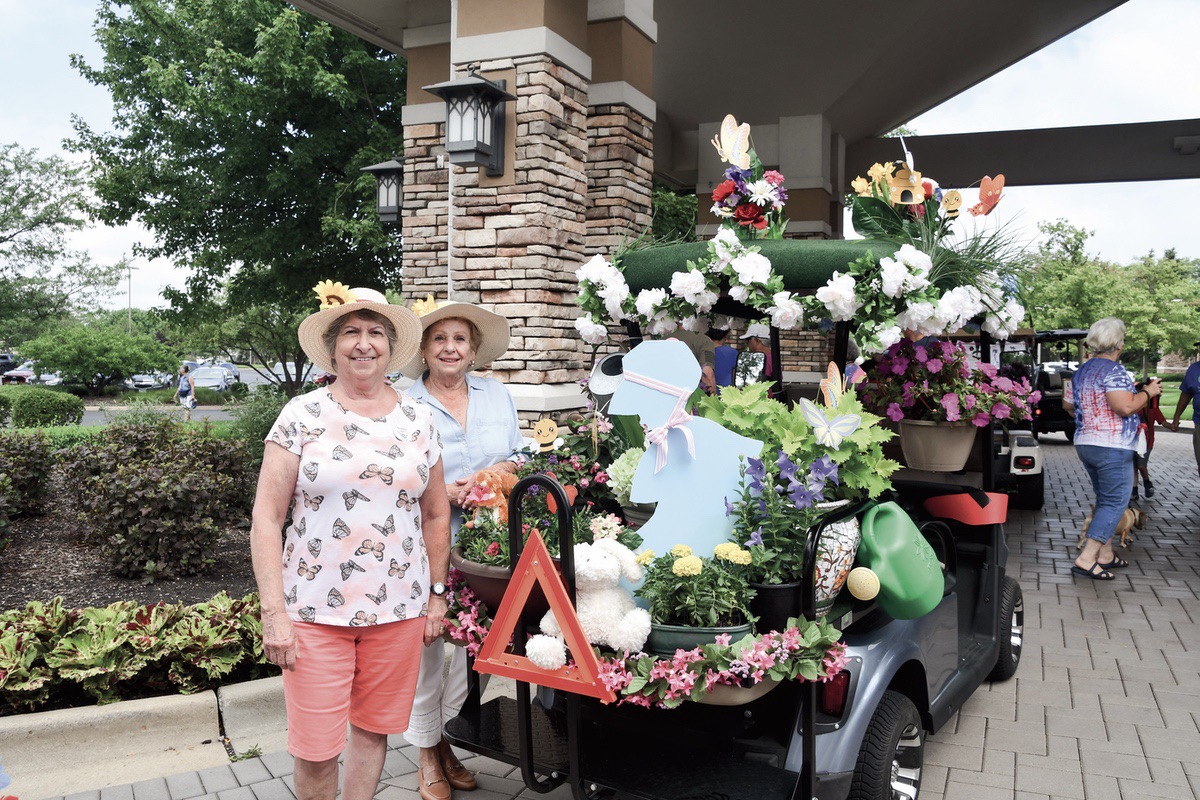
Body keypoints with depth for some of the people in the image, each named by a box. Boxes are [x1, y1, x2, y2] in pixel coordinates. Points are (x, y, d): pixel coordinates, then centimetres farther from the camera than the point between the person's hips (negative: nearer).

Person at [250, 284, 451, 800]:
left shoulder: (418, 420, 5)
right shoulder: (302, 415, -3)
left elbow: (435, 515, 14)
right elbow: (266, 518, -5)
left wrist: (437, 594, 11)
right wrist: (274, 613, -11)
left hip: (399, 608, 3)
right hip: (315, 608, -2)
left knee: (373, 729, 13)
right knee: (315, 748, 3)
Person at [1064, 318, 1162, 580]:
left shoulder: (1082, 371, 12)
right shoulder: (1114, 370, -15)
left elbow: (1070, 404, 22)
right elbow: (1126, 406, -24)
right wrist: (1148, 392, -8)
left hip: (1084, 443, 9)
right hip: (1112, 447, -9)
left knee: (1105, 499, 19)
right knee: (1115, 502, -4)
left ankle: (1105, 554, 23)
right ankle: (1086, 559, -11)